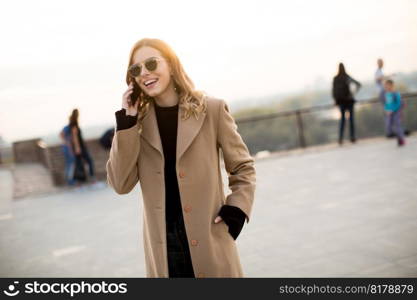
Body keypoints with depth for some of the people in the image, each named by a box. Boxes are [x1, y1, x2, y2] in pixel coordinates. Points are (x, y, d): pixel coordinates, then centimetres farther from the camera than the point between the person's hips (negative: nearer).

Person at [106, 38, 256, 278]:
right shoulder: (138, 121, 3)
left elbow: (243, 165, 6)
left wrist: (238, 208, -7)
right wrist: (126, 123, -9)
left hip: (211, 241, -2)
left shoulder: (212, 109, -3)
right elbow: (121, 184, -5)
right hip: (162, 245, 2)